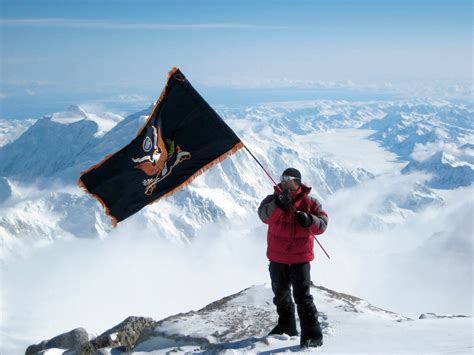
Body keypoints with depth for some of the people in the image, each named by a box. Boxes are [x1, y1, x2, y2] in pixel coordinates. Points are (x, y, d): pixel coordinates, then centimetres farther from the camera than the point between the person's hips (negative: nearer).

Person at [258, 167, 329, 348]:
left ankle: (312, 334, -4)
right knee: (280, 293, 20)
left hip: (300, 258, -3)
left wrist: (309, 220, -29)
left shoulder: (309, 202, -5)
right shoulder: (274, 199, -4)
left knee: (302, 296, -10)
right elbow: (264, 215, -24)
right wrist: (279, 204, -42)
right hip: (277, 257, 4)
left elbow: (322, 224, -9)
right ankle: (286, 326, 40)